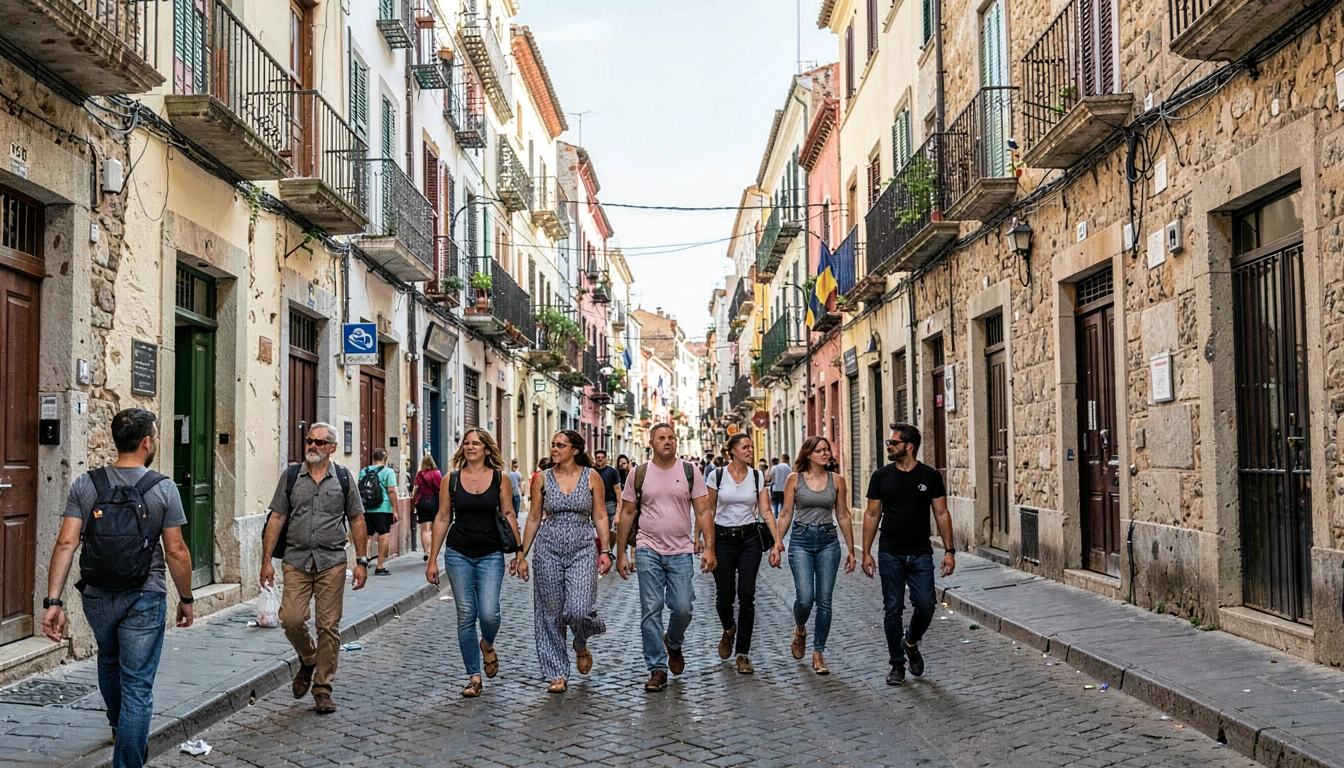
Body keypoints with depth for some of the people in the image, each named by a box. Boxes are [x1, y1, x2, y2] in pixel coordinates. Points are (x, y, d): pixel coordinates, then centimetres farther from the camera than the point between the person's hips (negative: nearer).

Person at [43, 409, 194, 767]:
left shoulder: (85, 485, -3)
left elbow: (66, 543, -10)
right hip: (144, 600, -4)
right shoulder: (163, 489, -11)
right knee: (137, 686, 3)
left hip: (97, 598, 4)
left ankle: (120, 729, 52)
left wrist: (53, 601, -9)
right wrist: (186, 597, 4)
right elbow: (176, 551, -9)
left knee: (109, 662, 30)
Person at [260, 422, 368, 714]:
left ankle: (323, 688, 11)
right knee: (291, 619, -9)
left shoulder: (343, 478, 5)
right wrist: (266, 560, 0)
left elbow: (357, 520, 7)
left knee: (329, 626, -1)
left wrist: (361, 561, 2)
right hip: (296, 560, 1)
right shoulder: (291, 476, 6)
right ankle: (308, 661, 23)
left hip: (332, 561, -1)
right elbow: (277, 518, 6)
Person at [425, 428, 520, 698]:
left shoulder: (500, 478, 1)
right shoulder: (451, 479, 3)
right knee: (466, 616, 1)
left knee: (489, 613, -13)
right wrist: (432, 560, 5)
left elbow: (509, 515, 4)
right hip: (458, 554, 1)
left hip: (491, 555, -1)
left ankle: (488, 645, 23)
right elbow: (442, 519, 6)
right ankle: (474, 676, 12)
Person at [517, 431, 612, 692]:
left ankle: (581, 646, 20)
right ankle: (557, 673, 14)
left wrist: (606, 551, -5)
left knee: (578, 610, -14)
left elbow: (600, 517, 3)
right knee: (551, 613, 3)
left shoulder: (591, 477, 1)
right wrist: (521, 554, 7)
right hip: (549, 548, 2)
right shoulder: (542, 479, 4)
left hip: (583, 549, -2)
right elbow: (534, 519, 9)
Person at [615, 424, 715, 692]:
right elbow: (627, 514, 8)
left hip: (681, 552, 0)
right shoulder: (639, 474, 3)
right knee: (651, 610, -1)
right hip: (648, 550, 0)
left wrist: (709, 548, -8)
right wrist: (620, 553, 5)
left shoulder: (690, 472, 3)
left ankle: (673, 644, 31)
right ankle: (657, 669, 7)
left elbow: (703, 512, 2)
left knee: (683, 608, -2)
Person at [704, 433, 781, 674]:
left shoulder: (758, 476, 2)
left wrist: (777, 541, -8)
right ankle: (728, 630, 36)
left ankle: (743, 654, 4)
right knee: (724, 597, 1)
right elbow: (709, 511, 6)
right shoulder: (716, 475, -2)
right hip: (723, 538, -1)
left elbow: (766, 512, 1)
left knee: (746, 596, -6)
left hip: (750, 538, 1)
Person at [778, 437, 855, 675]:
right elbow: (786, 514, 4)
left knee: (824, 600, 1)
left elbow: (843, 516, 9)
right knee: (805, 597, -12)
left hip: (828, 542, 2)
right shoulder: (795, 479, 0)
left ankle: (818, 654, 12)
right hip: (801, 541, -2)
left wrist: (851, 550, 8)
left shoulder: (836, 480, 4)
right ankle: (800, 630, 22)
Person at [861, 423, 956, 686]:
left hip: (921, 554, 0)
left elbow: (941, 513, 4)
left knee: (926, 605, -8)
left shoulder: (930, 476, 1)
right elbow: (872, 514, 5)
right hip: (890, 554, 0)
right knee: (893, 610, 3)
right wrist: (866, 553, 1)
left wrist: (949, 550, -2)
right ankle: (897, 664, 15)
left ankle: (911, 642, 22)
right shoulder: (882, 476, 2)